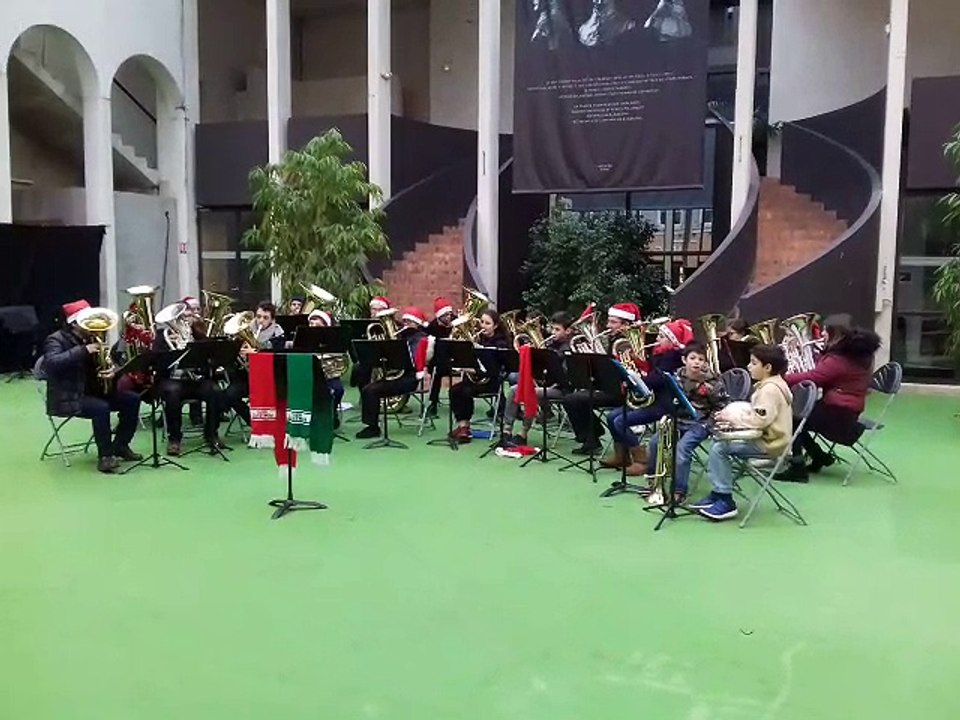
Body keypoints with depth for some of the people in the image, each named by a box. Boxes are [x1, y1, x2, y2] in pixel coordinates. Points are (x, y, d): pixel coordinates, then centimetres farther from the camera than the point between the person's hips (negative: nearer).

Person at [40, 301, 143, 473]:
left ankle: (120, 446, 4)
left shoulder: (90, 338, 11)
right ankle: (105, 456, -22)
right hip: (68, 398, -8)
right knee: (101, 408, -33)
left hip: (93, 391, 8)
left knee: (132, 400, -6)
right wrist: (83, 350, -33)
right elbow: (51, 363, -31)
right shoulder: (56, 340, -10)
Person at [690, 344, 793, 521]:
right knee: (717, 442, 10)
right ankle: (718, 494, 13)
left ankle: (726, 502, -11)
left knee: (719, 448, -18)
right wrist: (730, 413, 5)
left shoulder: (770, 389, -19)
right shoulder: (768, 385, 15)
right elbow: (755, 412, 20)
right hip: (764, 436, 11)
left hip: (768, 443, -11)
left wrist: (732, 417, -18)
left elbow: (759, 419, -28)